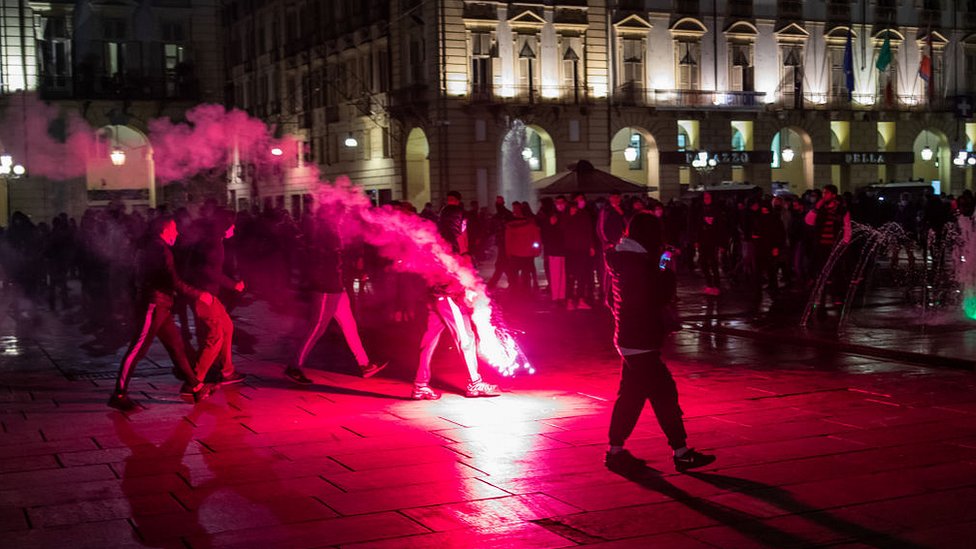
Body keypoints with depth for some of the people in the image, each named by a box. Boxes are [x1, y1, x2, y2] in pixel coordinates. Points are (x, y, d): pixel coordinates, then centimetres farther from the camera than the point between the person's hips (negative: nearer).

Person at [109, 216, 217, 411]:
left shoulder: (153, 249, 18)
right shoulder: (161, 250, -14)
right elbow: (175, 282, -20)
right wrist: (199, 294, -12)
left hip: (161, 307, 10)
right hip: (154, 306, -10)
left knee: (176, 347, 12)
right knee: (138, 350, -7)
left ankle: (196, 387, 16)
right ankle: (119, 394, -3)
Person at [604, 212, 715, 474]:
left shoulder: (623, 260, 11)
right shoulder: (639, 264, -19)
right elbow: (663, 296, -17)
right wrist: (668, 273, -2)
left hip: (628, 339, 10)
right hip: (640, 343, -10)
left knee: (631, 395, 15)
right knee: (664, 394, -5)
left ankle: (616, 452, 20)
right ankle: (681, 453, 0)